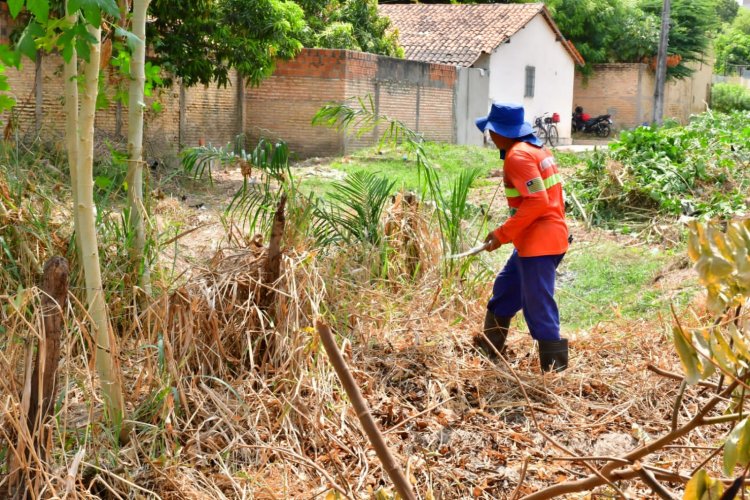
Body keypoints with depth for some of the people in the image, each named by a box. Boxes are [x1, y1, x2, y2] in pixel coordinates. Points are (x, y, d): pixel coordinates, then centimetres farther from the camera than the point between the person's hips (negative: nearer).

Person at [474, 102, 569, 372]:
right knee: (505, 288, 23)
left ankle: (555, 368, 2)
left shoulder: (518, 156, -16)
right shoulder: (535, 149, 13)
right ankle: (488, 349, 37)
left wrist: (502, 234, -19)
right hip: (539, 240, 11)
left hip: (539, 243, -11)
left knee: (539, 308, -5)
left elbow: (537, 202, -24)